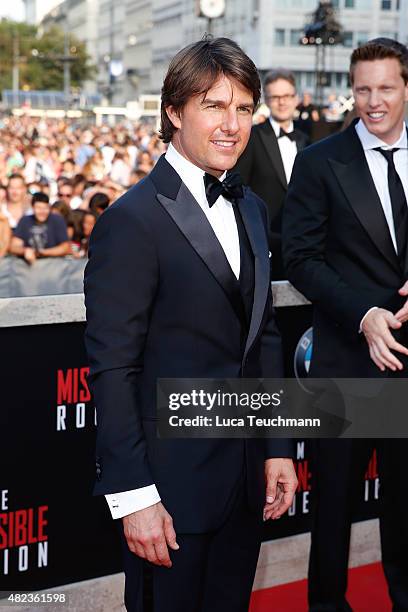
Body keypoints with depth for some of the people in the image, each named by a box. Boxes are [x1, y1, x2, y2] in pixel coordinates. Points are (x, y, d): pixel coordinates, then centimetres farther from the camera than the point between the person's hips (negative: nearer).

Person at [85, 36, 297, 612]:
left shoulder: (252, 209, 9)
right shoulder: (132, 220, -15)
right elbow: (112, 367, -16)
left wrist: (278, 447, 10)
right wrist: (133, 497, -17)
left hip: (247, 476, 7)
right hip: (172, 482, -7)